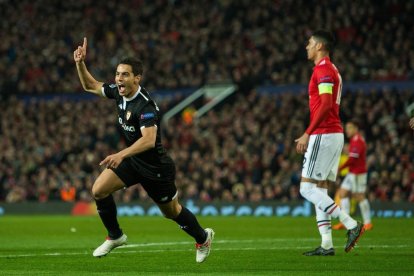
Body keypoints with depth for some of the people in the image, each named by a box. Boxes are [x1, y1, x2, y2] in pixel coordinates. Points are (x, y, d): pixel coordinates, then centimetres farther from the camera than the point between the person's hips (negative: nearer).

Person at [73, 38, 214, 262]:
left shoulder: (144, 105, -31)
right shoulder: (118, 91, -7)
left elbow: (149, 139, -44)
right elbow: (91, 86, 10)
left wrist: (121, 155, -56)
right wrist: (80, 63, -8)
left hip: (155, 166, -7)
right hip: (132, 159, 7)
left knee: (172, 211, 12)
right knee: (99, 190, -11)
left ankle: (203, 237, 41)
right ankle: (115, 236, 9)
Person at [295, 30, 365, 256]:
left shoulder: (323, 69, -12)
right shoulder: (331, 70, 20)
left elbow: (326, 104, -22)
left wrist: (307, 134, -22)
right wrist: (311, 135, 23)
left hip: (323, 134, -10)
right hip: (334, 134, 10)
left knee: (307, 188, -9)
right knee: (320, 189, 8)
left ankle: (351, 225, -14)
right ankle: (326, 244, 4)